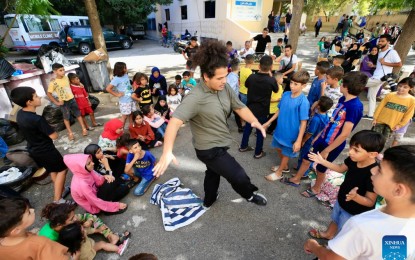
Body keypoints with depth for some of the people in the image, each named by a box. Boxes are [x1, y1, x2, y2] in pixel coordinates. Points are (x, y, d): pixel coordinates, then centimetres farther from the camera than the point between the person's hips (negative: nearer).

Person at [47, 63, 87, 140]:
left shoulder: (66, 77, -1)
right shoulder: (53, 82, -16)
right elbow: (49, 94, -12)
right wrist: (56, 102, -13)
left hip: (72, 99, 4)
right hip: (64, 102, -4)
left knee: (78, 114, 9)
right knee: (66, 117, 9)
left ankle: (84, 129, 19)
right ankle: (70, 133, 18)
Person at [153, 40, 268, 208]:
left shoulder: (225, 88, -8)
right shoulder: (196, 98, -31)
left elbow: (239, 107, -2)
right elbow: (175, 121, -40)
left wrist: (255, 121, -20)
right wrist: (167, 152, -51)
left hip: (219, 144, 9)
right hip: (209, 149, -9)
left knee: (213, 172, 30)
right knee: (239, 176, 0)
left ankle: (208, 201, 58)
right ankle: (250, 195, 36)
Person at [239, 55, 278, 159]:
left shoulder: (252, 77, -12)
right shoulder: (271, 80, -19)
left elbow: (246, 85, 12)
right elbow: (276, 90, 2)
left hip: (250, 108, 4)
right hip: (262, 111, -3)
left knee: (247, 127, 21)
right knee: (260, 131, 11)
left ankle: (243, 146, 36)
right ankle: (258, 153, 24)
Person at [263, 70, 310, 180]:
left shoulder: (303, 101, -24)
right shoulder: (285, 94, -6)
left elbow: (303, 122, -21)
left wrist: (299, 140, -21)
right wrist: (268, 122, 9)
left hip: (291, 133, -6)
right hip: (280, 129, 6)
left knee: (286, 153, 15)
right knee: (279, 149, 24)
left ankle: (279, 173, 37)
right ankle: (284, 166, 50)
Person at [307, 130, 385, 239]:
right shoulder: (353, 160, -17)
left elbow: (370, 201, -29)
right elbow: (341, 168, 4)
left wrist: (355, 196, -49)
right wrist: (322, 161, -2)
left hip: (355, 213, -7)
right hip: (341, 201, 7)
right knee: (335, 219, 33)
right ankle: (328, 234, 61)